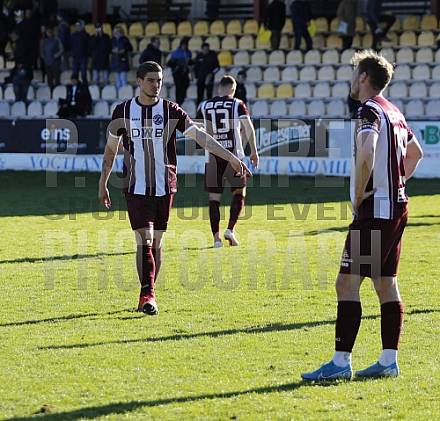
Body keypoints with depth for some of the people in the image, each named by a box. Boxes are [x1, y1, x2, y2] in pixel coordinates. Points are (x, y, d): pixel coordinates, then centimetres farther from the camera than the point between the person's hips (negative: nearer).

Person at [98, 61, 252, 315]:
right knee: (144, 240, -12)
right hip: (136, 187, -1)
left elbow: (199, 135, -6)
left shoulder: (171, 110, 0)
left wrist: (231, 157, -15)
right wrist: (103, 184, 13)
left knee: (156, 242, 6)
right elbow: (111, 149, 11)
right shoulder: (124, 111, 1)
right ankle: (147, 294, -12)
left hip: (164, 187, 1)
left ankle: (148, 294, 17)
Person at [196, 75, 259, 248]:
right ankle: (230, 230, -1)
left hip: (212, 156, 2)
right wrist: (254, 151, 7)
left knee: (214, 197, 6)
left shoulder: (205, 106, 7)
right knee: (239, 192, 13)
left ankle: (216, 237, 0)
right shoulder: (237, 104, 1)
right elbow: (249, 129, -2)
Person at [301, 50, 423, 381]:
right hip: (396, 206, 10)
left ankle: (341, 363, -11)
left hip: (375, 209, -10)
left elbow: (367, 152, -30)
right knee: (386, 284, 11)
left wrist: (359, 197, -19)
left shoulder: (370, 110, -12)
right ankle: (389, 361, 12)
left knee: (348, 283, -9)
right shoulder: (394, 112, 16)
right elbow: (416, 152, 30)